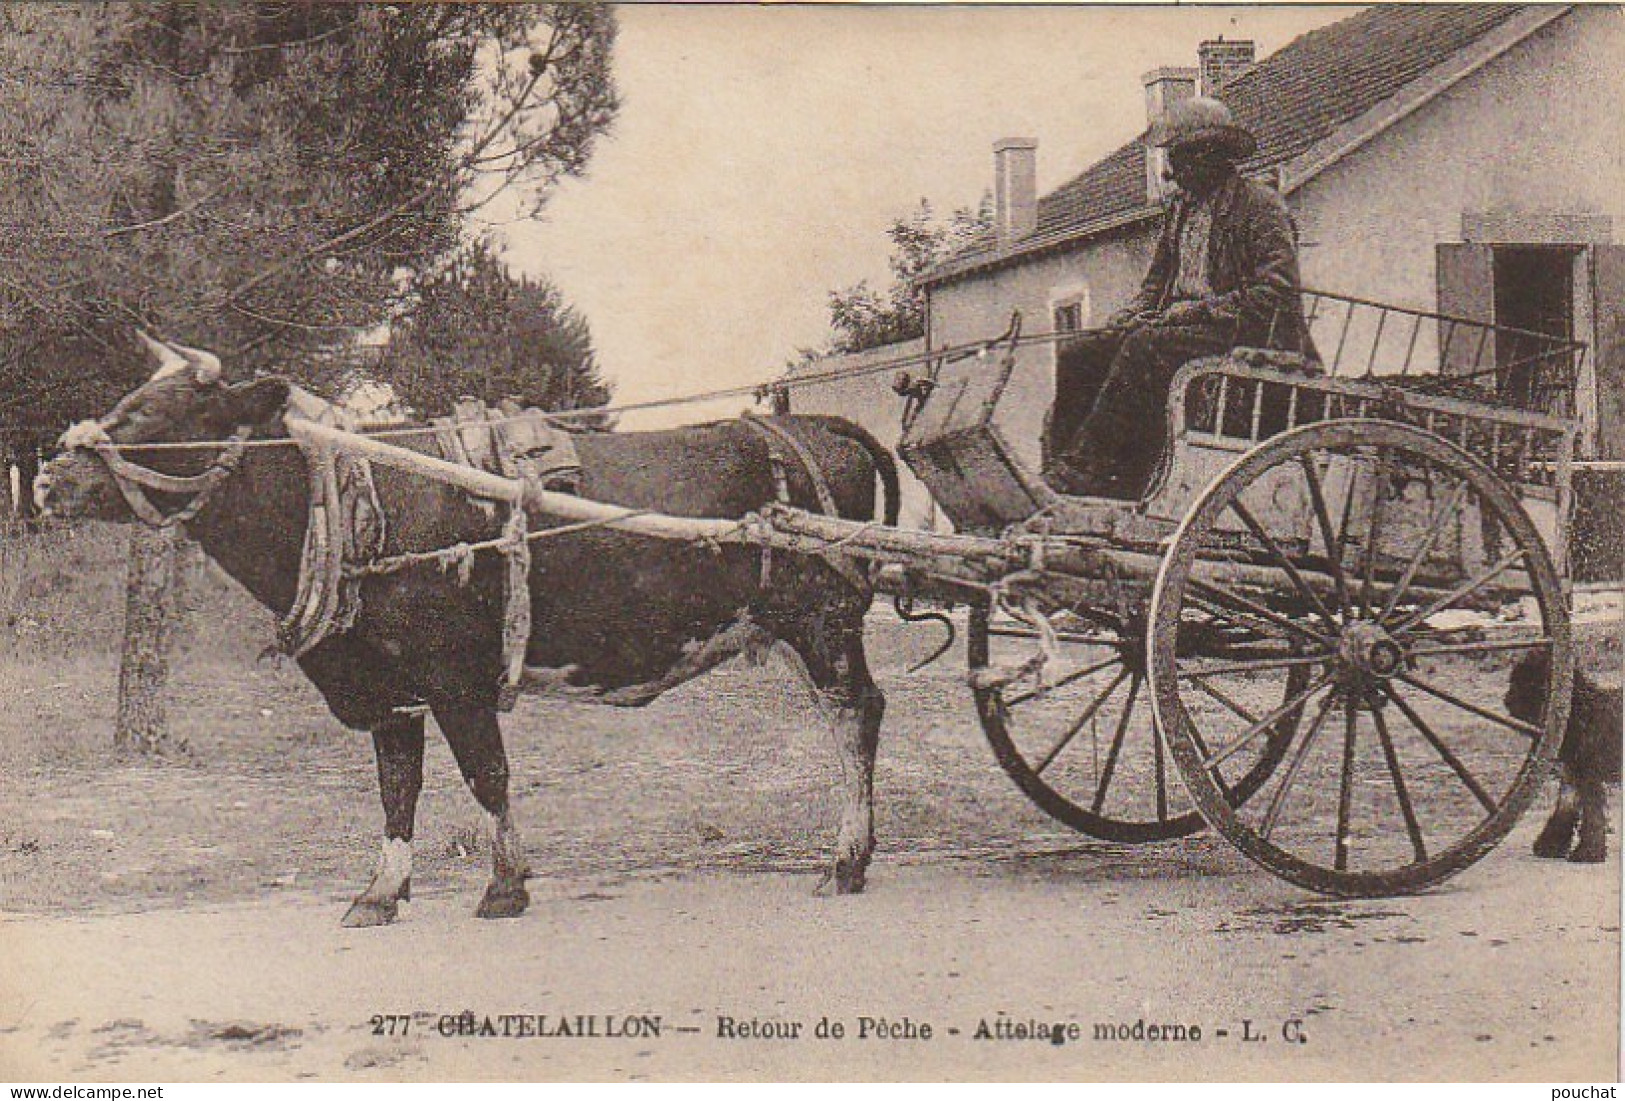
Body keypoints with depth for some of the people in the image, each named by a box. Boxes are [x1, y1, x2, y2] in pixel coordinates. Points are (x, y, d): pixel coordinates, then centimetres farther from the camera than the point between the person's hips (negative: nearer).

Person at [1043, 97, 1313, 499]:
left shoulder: (1262, 205, -5)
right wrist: (1124, 321, 1)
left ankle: (1090, 466, -36)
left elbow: (1275, 292, -15)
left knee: (1146, 347, -34)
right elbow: (1155, 286, 23)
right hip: (1175, 326, 8)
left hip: (1245, 339, -8)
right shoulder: (1181, 208, 20)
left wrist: (1197, 311, -19)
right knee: (1077, 356, -10)